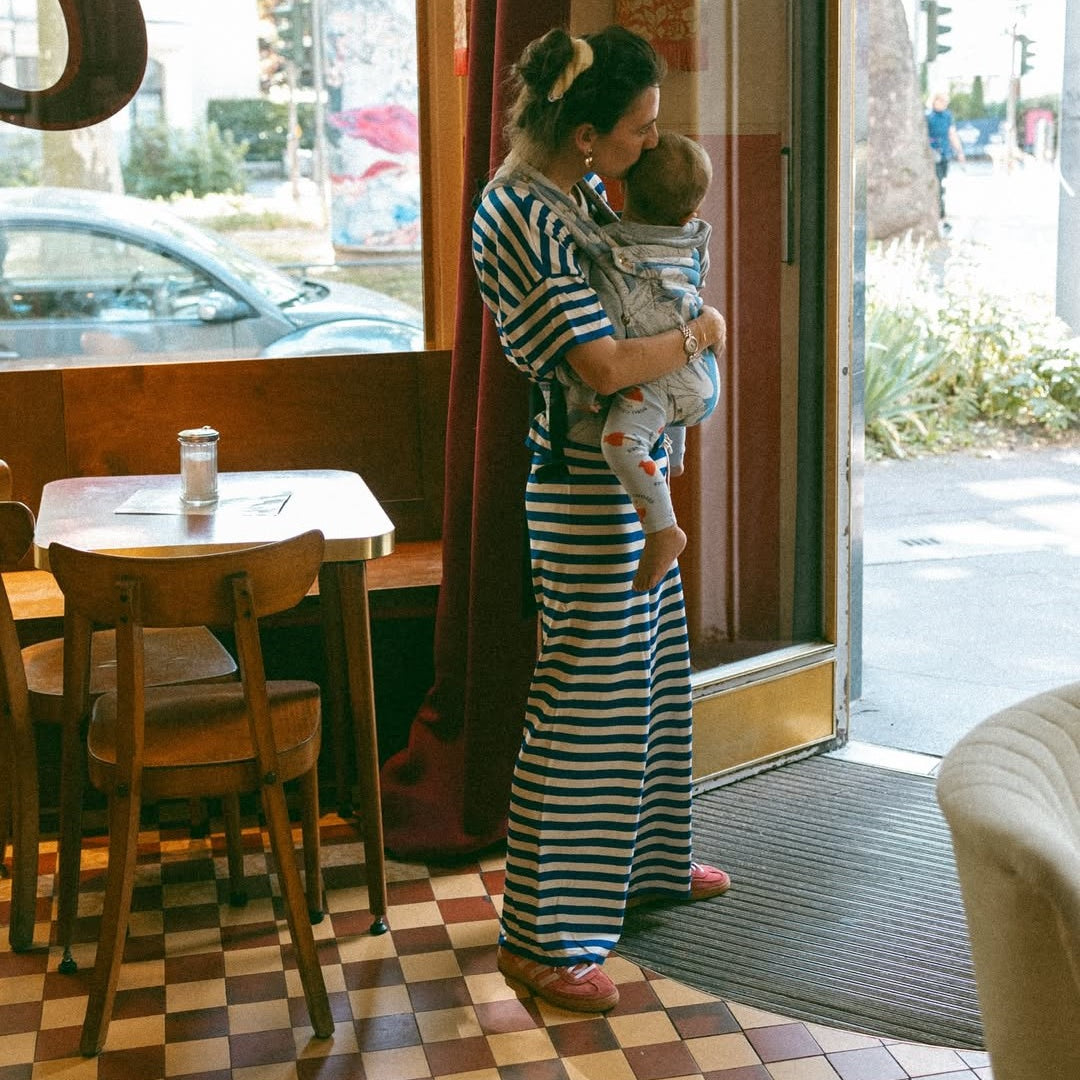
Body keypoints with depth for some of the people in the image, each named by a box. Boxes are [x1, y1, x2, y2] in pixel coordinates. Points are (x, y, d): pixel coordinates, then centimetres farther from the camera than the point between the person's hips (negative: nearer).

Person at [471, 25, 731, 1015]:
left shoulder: (574, 188, 7)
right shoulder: (523, 218, -23)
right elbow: (606, 364, -27)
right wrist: (703, 333, -10)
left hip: (632, 467, 10)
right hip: (587, 478, -10)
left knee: (651, 671, 21)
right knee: (583, 695, -5)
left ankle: (647, 861, 39)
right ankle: (539, 936, 5)